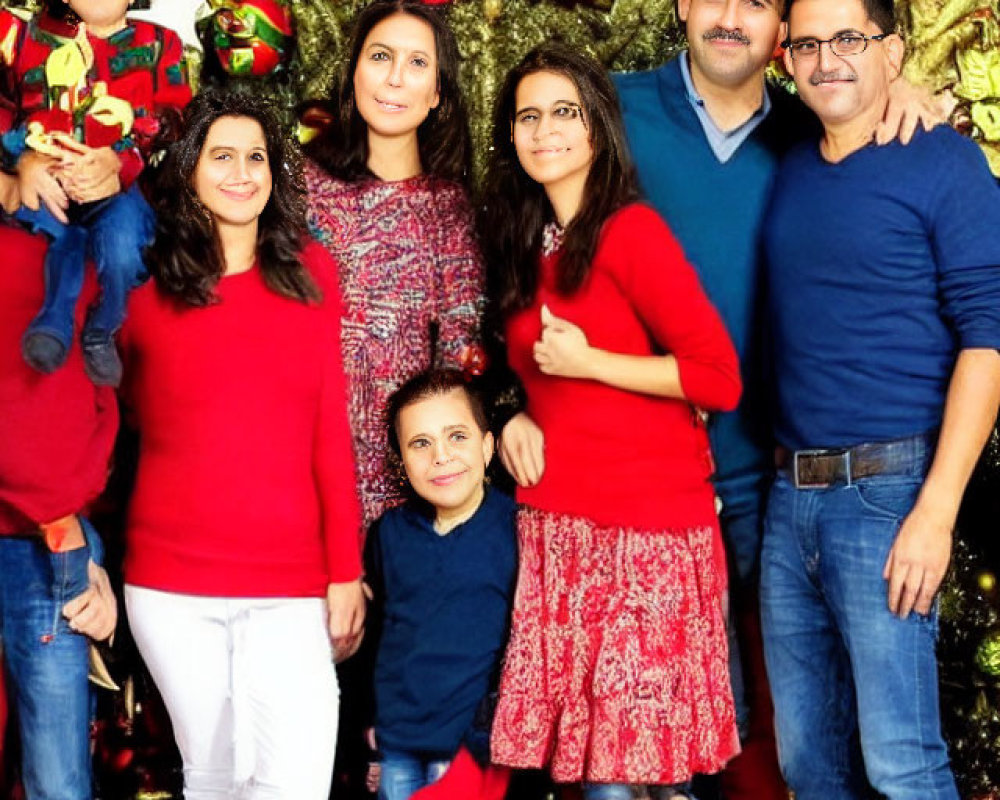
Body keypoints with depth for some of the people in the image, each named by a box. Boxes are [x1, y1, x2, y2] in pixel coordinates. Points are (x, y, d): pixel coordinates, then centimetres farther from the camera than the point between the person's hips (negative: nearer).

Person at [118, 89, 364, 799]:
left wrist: (346, 570, 2)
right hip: (172, 584, 0)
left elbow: (330, 429, 5)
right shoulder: (144, 284, 2)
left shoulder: (310, 273, 6)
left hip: (292, 582, 1)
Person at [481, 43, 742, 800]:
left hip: (646, 526, -6)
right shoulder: (527, 246, 14)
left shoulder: (631, 230, -8)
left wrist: (585, 362, -12)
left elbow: (721, 377, -13)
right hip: (554, 527, 6)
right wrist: (522, 418, 3)